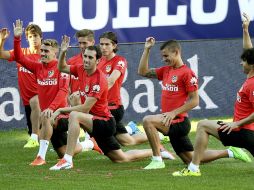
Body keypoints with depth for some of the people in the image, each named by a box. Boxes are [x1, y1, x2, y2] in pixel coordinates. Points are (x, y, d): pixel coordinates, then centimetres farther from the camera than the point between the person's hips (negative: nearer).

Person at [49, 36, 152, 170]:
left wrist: (60, 110, -20)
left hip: (105, 123, -9)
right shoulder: (82, 70, 0)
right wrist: (63, 52, -3)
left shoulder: (99, 80, -22)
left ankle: (67, 160, -36)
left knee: (74, 115, -32)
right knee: (121, 158, 18)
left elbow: (85, 109, -26)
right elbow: (62, 68, 16)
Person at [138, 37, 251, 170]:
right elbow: (143, 72, 18)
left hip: (179, 122, -9)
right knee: (191, 159, 15)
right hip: (172, 124, 9)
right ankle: (229, 152, 28)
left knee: (148, 121, -29)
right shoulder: (166, 70, 13)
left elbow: (194, 100, -15)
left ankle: (157, 160, -24)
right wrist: (147, 49, 10)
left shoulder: (187, 73, -12)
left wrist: (174, 113, -23)